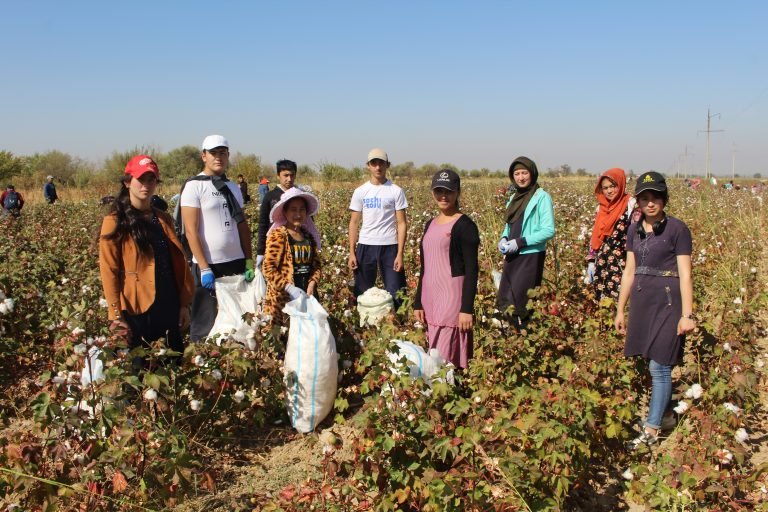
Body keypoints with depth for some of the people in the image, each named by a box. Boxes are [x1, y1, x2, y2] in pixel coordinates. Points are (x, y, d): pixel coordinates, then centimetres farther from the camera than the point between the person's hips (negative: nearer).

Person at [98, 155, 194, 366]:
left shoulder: (163, 219, 11)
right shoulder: (115, 222, -5)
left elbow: (178, 262, 10)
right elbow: (109, 271, -9)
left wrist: (184, 303, 6)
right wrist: (116, 314, -14)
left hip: (169, 307, 5)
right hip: (136, 310, -5)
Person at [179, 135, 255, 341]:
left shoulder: (233, 188, 14)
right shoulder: (194, 186, -4)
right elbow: (191, 231, -10)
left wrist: (249, 261, 5)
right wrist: (204, 268, -15)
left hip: (237, 263, 5)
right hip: (208, 265, -5)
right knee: (205, 325, 1)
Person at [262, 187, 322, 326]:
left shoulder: (309, 235, 10)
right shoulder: (277, 235, -9)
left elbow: (316, 264, 13)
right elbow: (268, 268, -14)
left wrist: (312, 284, -5)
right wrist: (290, 288, -21)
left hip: (306, 296, 5)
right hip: (283, 298, -5)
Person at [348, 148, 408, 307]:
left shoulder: (396, 191, -1)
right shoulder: (360, 191, 5)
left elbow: (402, 224, -2)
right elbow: (354, 223, 7)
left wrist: (400, 254, -9)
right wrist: (351, 252, 0)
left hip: (389, 246, -2)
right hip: (365, 246, 2)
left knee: (395, 293, 0)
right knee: (362, 292, 7)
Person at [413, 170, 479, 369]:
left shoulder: (465, 225, -8)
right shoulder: (430, 224, 14)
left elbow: (471, 269, -11)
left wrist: (467, 308, -16)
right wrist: (418, 302, 14)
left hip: (453, 298, -7)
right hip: (430, 298, 7)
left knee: (447, 358, -9)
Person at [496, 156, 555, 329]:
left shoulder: (541, 197, -8)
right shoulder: (514, 198, 12)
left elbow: (549, 230, -14)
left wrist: (520, 242, -19)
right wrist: (504, 238, 1)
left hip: (531, 257, -7)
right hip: (512, 256, 7)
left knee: (520, 302, -9)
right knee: (503, 301, 8)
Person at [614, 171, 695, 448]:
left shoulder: (677, 229, -6)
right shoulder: (634, 230, 10)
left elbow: (685, 274, -7)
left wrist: (687, 314, -12)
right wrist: (620, 309, 16)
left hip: (667, 303, -5)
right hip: (641, 301, 5)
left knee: (659, 367, -4)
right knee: (651, 366, 9)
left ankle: (651, 430, 2)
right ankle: (665, 413, 27)